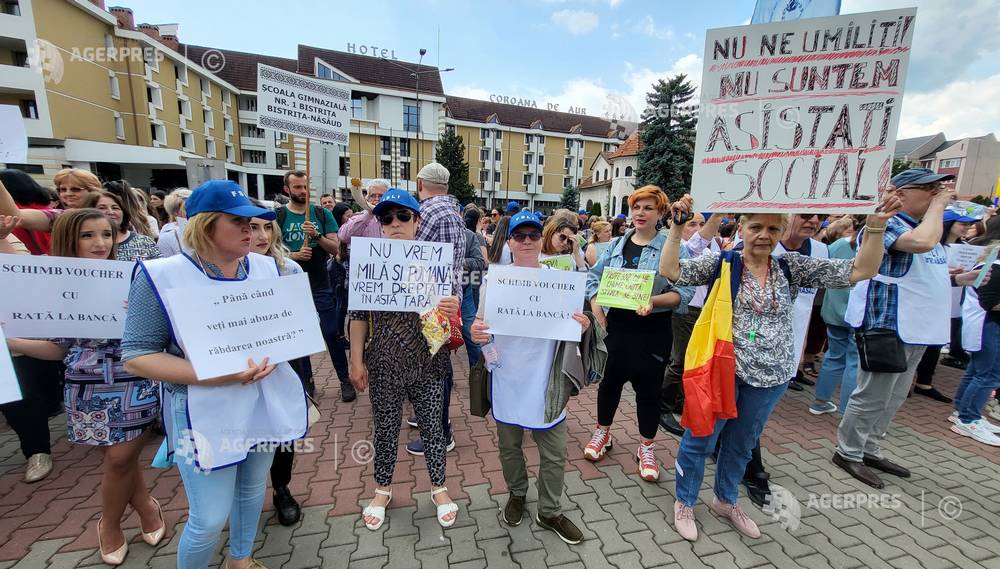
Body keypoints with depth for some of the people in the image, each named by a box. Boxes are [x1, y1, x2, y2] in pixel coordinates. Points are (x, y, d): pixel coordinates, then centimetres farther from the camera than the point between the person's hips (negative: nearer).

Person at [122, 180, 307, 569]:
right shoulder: (161, 276, -13)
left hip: (267, 402, 5)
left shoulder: (267, 267, 0)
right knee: (209, 519, 5)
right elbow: (136, 356, -12)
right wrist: (216, 375, -24)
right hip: (206, 411, -4)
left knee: (252, 490, 22)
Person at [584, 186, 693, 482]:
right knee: (610, 380, 15)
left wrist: (653, 301, -29)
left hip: (652, 330, -3)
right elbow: (594, 277, 10)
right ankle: (603, 432, 39)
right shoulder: (617, 245, 5)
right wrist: (597, 311, -1)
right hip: (617, 324, 3)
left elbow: (684, 292, -13)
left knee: (648, 388, 10)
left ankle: (646, 447, 33)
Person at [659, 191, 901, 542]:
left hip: (770, 377, 5)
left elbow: (861, 271, -2)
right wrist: (677, 226, -27)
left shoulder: (793, 267, 1)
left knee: (742, 443, 23)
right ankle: (685, 502, 33)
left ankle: (726, 500, 47)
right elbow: (669, 271, -20)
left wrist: (876, 226, -13)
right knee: (700, 438, 9)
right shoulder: (721, 262, -10)